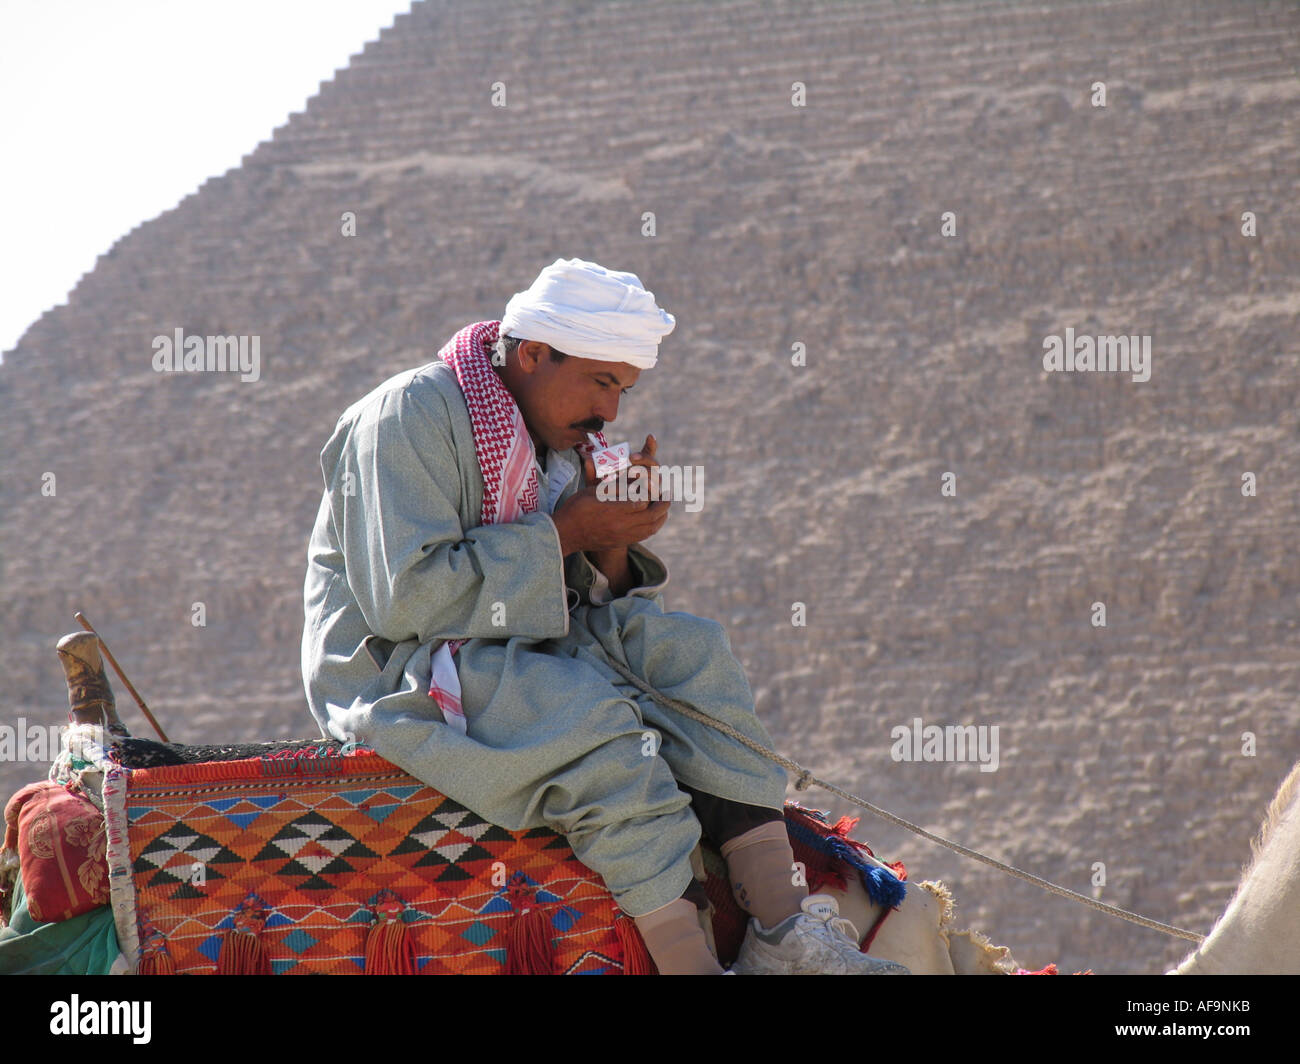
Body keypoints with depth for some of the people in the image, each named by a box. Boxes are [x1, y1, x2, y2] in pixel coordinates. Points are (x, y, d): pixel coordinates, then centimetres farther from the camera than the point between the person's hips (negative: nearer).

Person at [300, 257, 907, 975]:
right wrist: (564, 532, -19)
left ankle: (780, 931, -19)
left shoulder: (563, 444, 13)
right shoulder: (413, 414, -14)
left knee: (687, 649, -10)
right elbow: (406, 598, -24)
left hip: (517, 655, 8)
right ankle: (687, 961, -31)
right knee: (597, 720, -30)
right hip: (395, 673, -8)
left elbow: (578, 609, 12)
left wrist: (614, 544, -10)